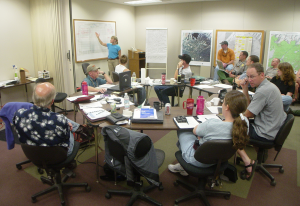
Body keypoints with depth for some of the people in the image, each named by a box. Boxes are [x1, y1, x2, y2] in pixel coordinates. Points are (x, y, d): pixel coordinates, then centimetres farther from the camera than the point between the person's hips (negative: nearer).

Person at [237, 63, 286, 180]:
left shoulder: (263, 91, -25)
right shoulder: (269, 86, 7)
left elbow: (248, 114, -18)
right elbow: (251, 107, 9)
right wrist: (245, 90, 0)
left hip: (265, 134, -10)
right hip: (274, 129, 10)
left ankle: (248, 162, -7)